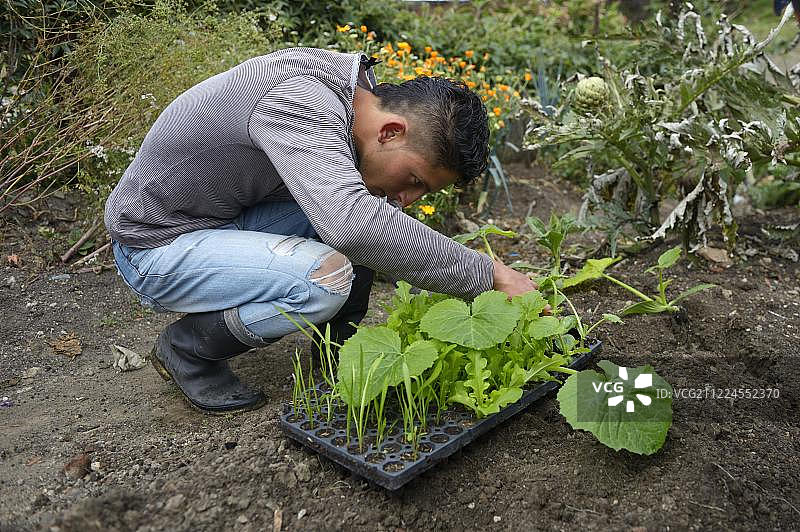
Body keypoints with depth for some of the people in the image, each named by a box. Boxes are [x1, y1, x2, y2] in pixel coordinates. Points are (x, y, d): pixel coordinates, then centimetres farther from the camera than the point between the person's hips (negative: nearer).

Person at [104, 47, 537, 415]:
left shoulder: (354, 102, -3)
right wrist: (488, 274, -39)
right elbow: (352, 226, -48)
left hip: (232, 216, 8)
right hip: (157, 246, -8)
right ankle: (186, 348, -5)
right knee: (326, 278, -29)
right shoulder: (301, 101, -32)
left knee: (368, 213, -6)